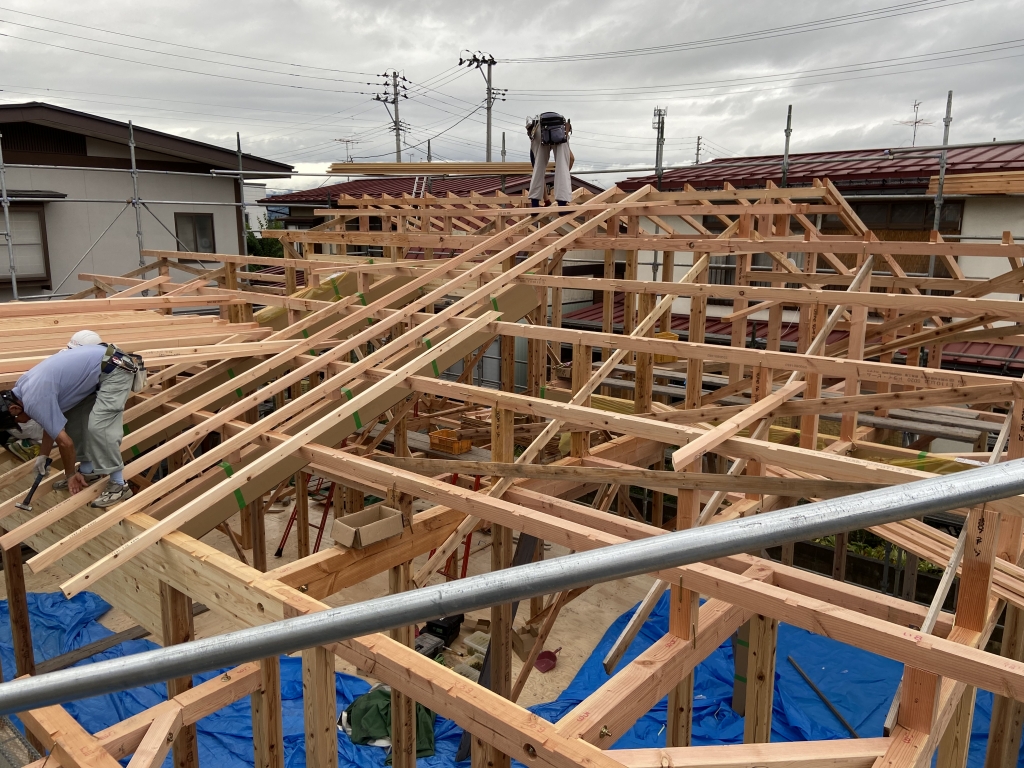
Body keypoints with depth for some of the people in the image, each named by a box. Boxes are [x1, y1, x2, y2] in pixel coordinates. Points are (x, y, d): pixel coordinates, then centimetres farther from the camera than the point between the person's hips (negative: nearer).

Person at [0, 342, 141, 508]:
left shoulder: (34, 400, -18)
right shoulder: (25, 386, 11)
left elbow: (65, 442, -12)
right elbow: (53, 423, 25)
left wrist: (70, 474, 3)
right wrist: (43, 455, 29)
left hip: (115, 370, -11)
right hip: (102, 366, 11)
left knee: (98, 426, -17)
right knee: (73, 418, 13)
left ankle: (119, 485, -10)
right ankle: (88, 470, 23)